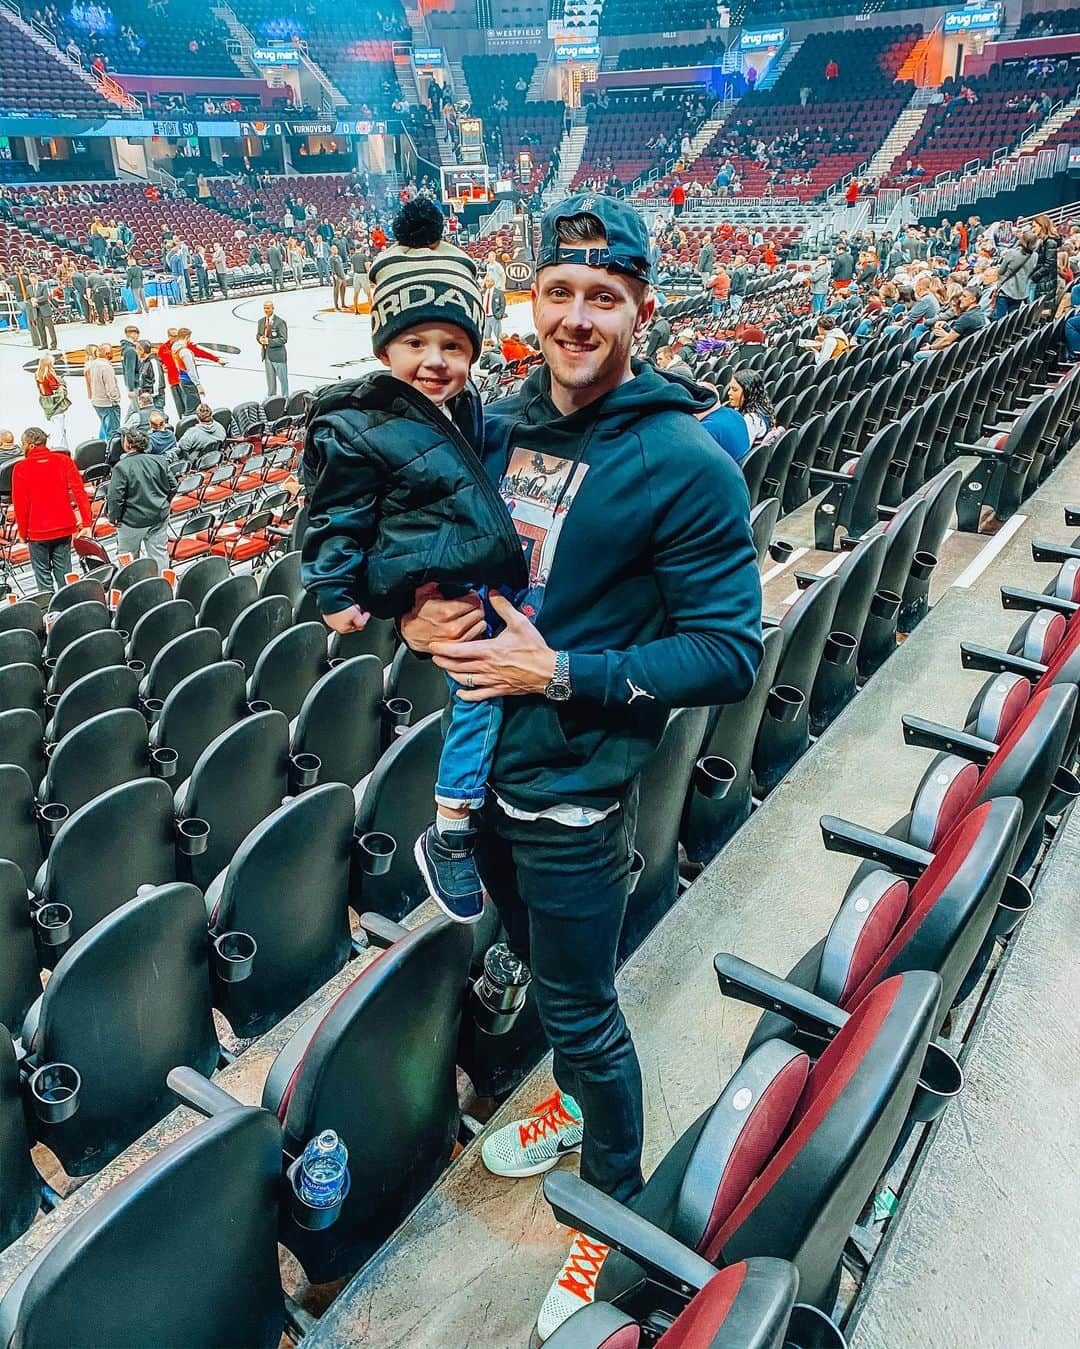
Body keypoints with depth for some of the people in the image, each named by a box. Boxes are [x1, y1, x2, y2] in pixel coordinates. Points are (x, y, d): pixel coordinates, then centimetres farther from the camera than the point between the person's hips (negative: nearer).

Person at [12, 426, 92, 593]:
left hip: (37, 531, -3)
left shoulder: (21, 468, -9)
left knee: (43, 573, 9)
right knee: (63, 571, 12)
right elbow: (79, 492, -7)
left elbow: (20, 504, -8)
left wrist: (23, 533, 3)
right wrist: (87, 523, -6)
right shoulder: (64, 460, -2)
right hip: (64, 527, 3)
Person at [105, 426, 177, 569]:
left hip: (133, 521, -4)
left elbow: (115, 497, -17)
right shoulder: (160, 460, -3)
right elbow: (173, 487, 4)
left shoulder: (122, 467, -17)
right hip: (159, 518, 4)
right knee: (159, 555, 13)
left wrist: (114, 518, -3)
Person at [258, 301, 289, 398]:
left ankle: (285, 398, 13)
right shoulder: (261, 321, 9)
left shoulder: (280, 322, -12)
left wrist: (269, 341, -21)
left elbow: (283, 339, -16)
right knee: (270, 379, 16)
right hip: (266, 354, 6)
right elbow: (258, 334, 20)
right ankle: (271, 398, 27)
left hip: (277, 354, -6)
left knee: (282, 378, 2)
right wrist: (260, 338, -5)